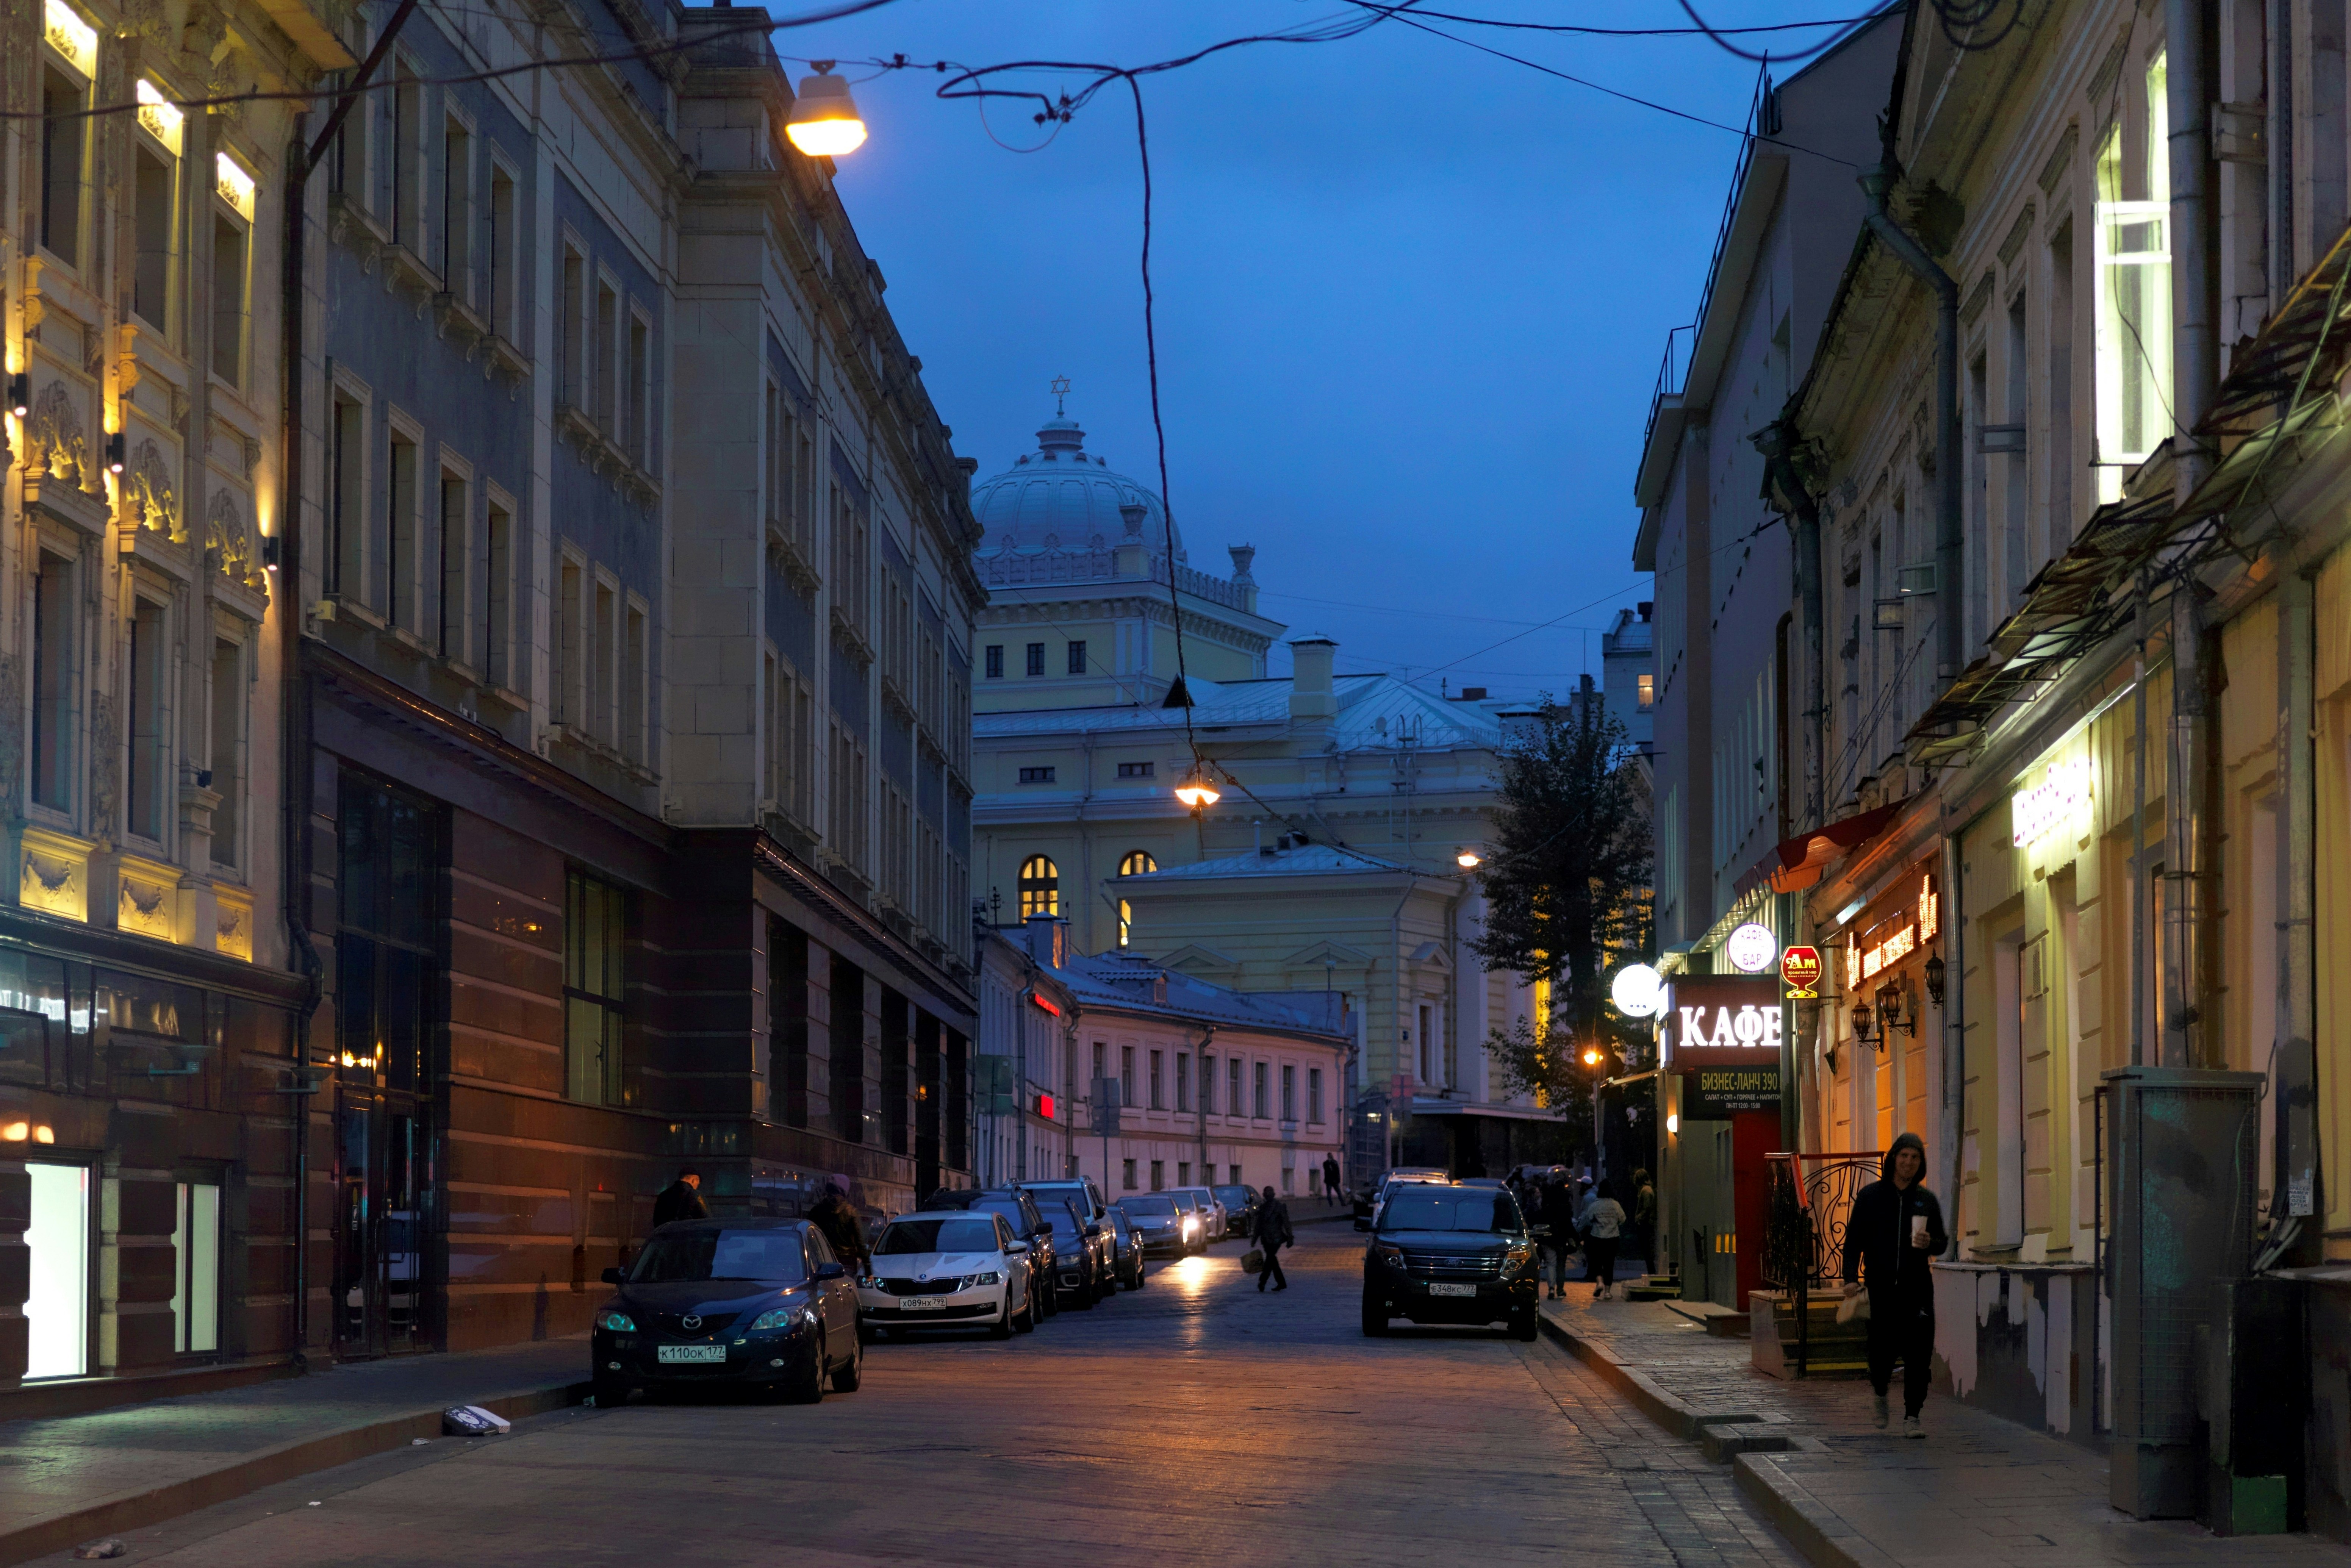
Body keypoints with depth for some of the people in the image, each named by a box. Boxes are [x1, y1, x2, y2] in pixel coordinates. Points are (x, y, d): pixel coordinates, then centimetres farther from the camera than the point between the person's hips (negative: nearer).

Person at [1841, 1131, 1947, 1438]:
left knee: (1918, 1354, -6)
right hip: (1882, 1287, -1)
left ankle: (1912, 1417, 0)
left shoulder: (1927, 1200, 10)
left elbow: (1943, 1241, 15)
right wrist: (1851, 1277, -8)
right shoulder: (1871, 1196, 4)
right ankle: (1880, 1394, 28)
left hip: (1917, 1287, 1)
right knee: (1883, 1350, -3)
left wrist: (1930, 1244, -8)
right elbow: (1854, 1239, 2)